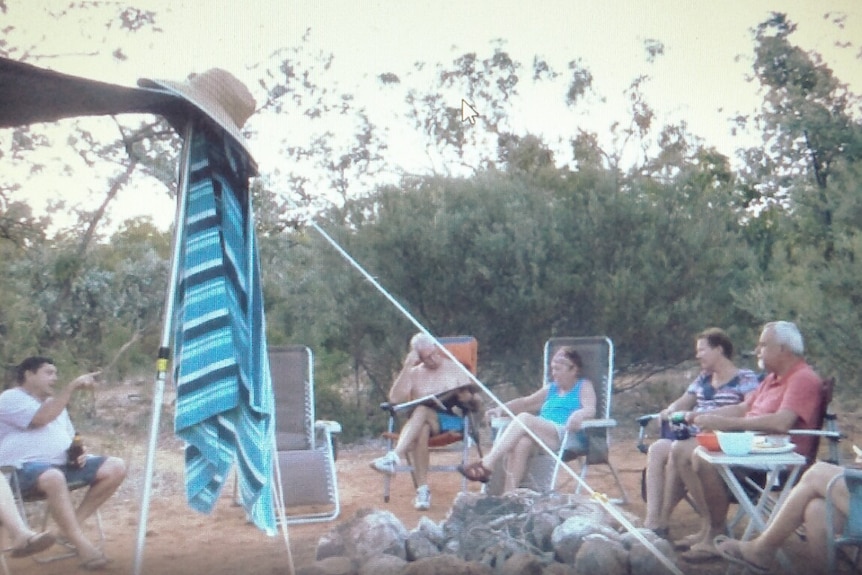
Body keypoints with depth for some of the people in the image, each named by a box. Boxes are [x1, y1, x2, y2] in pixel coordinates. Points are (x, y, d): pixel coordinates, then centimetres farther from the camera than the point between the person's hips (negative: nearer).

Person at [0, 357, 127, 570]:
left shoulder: (54, 401, 25)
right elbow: (41, 418, -20)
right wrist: (72, 386, -20)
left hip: (63, 464, 8)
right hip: (24, 468, -8)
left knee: (115, 468, -10)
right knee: (53, 478, -42)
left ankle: (73, 522, -11)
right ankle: (82, 545, -39)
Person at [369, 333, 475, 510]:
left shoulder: (456, 368, 15)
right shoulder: (414, 373, 17)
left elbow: (470, 399, 9)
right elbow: (395, 399, 2)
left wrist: (458, 396, -15)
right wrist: (406, 367, -3)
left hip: (451, 420, -2)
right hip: (420, 422, 2)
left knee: (421, 411, -34)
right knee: (421, 430, -37)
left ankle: (395, 457, -51)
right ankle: (423, 490, -40)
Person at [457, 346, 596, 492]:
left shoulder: (584, 386, 13)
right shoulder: (551, 388, 31)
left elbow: (591, 410, -4)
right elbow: (525, 402, 29)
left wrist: (579, 414, -29)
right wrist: (501, 409, 11)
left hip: (569, 436, -5)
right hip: (544, 438, 5)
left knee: (524, 418, -29)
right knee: (521, 443, -33)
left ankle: (486, 465, -34)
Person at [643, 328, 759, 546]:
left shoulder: (745, 378, 1)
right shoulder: (703, 379, 24)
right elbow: (682, 404, 27)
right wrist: (670, 411, 1)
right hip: (694, 436, 8)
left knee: (679, 450, -31)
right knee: (657, 449, -18)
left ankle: (663, 521, -21)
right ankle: (653, 521, -26)